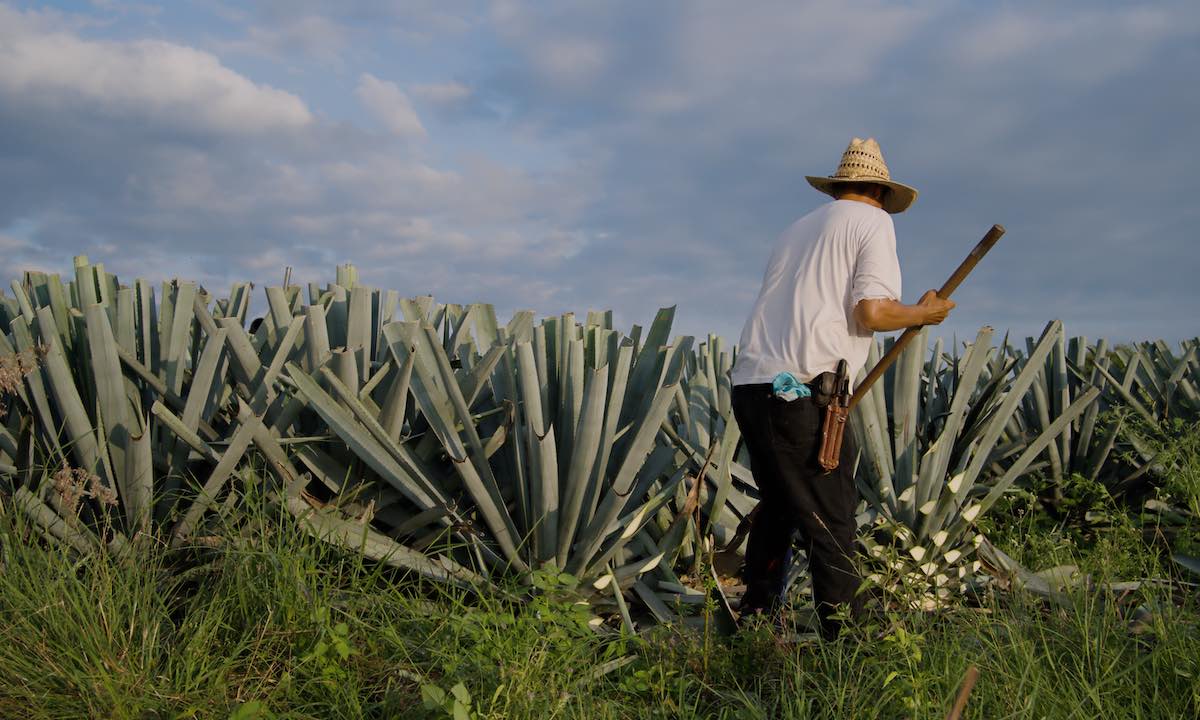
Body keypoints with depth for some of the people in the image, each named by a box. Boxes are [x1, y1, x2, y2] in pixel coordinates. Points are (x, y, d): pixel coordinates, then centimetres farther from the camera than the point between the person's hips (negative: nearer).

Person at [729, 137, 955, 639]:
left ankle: (756, 620, 31)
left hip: (750, 385, 8)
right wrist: (924, 313, 8)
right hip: (802, 391, -7)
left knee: (778, 507, 22)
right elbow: (872, 313, -9)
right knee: (831, 525, -2)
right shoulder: (874, 222, 3)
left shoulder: (798, 228, 24)